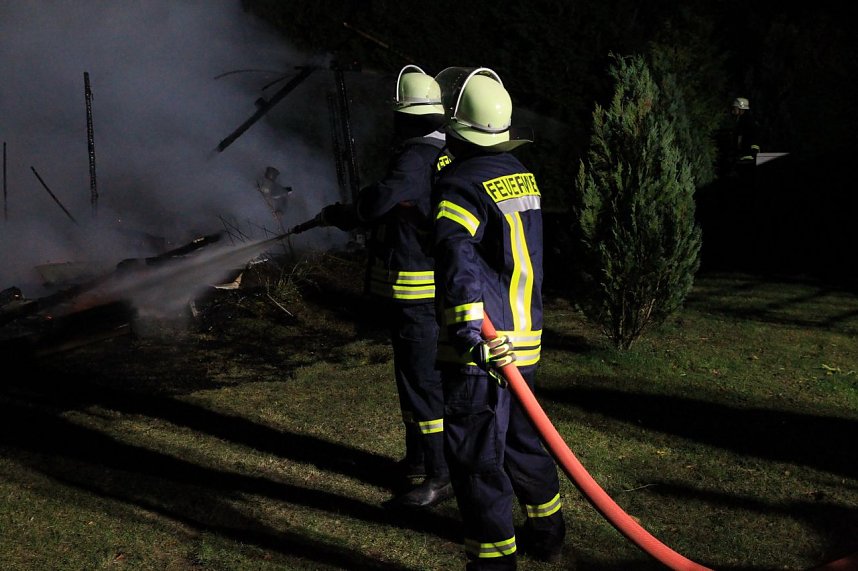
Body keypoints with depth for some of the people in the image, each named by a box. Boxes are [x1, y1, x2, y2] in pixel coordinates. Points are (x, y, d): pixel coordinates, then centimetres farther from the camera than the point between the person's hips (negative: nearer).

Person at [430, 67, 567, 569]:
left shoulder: (459, 183, -16)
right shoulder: (519, 172, 11)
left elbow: (456, 251, -33)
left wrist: (468, 320, -45)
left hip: (482, 343, -9)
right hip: (524, 336, 9)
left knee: (475, 455, 0)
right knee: (520, 438, 24)